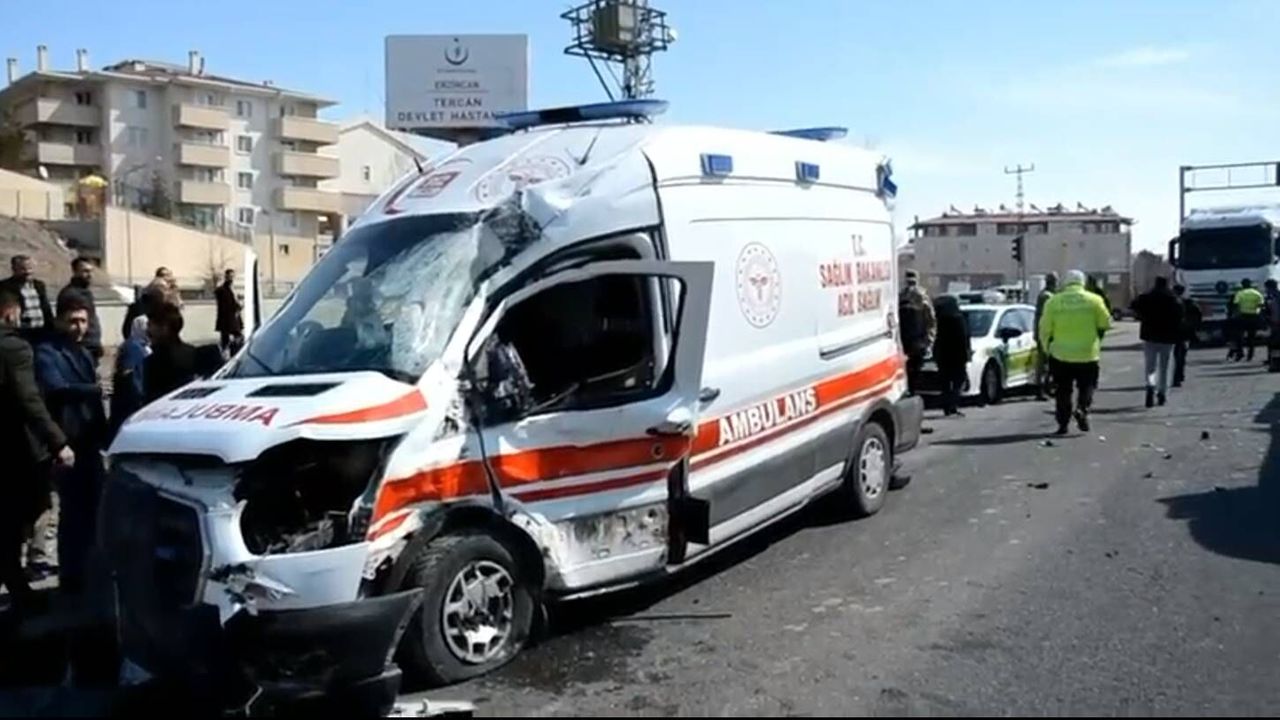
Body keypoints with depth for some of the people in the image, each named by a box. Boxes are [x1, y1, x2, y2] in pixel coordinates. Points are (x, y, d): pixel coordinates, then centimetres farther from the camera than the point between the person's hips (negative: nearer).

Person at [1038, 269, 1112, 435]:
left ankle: (1063, 423, 9)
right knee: (1087, 386, 13)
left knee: (1063, 390, 9)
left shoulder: (1053, 301, -2)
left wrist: (1047, 347, 14)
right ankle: (1082, 409, -11)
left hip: (1061, 354, 1)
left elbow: (1045, 329, -1)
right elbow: (1106, 324, 2)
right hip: (1088, 353, -1)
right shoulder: (1094, 300, -3)